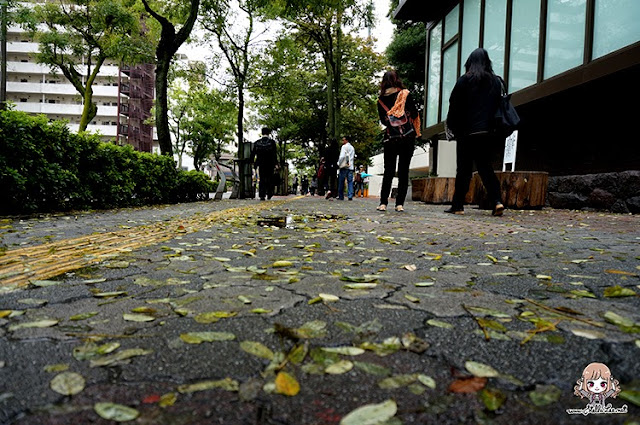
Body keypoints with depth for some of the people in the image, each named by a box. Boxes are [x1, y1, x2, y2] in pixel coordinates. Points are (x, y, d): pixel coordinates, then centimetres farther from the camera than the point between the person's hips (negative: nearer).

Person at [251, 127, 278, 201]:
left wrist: (253, 163, 12)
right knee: (270, 179, 13)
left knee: (262, 180, 5)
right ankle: (269, 194, 12)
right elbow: (275, 154, -8)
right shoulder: (272, 142, -3)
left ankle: (262, 195, -4)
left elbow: (253, 154, 4)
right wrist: (276, 164, -6)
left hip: (261, 164, 1)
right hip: (270, 164, -1)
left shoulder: (257, 142, 3)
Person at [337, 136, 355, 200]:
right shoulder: (352, 148, 19)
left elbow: (342, 156, -12)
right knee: (350, 182, 2)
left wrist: (339, 164, -3)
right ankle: (350, 196, -6)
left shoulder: (344, 146, -2)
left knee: (341, 182, 0)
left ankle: (341, 196, 0)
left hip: (344, 166, -6)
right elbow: (354, 157, 19)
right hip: (351, 167, 6)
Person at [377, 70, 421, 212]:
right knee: (404, 171, 3)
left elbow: (383, 120, 12)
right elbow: (415, 114, 1)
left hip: (390, 138, 2)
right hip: (407, 136, -2)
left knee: (388, 171, 8)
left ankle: (383, 203, 3)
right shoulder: (405, 94, -1)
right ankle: (400, 203, 2)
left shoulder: (381, 100, 6)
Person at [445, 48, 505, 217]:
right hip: (488, 132, 4)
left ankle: (458, 205, 5)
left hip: (468, 132, -3)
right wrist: (493, 127, 14)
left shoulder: (464, 80, -2)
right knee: (485, 167, 9)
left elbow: (454, 106, -2)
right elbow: (499, 105, 10)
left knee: (464, 168, 1)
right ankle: (497, 201, -5)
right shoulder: (496, 81, 10)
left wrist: (453, 128, 7)